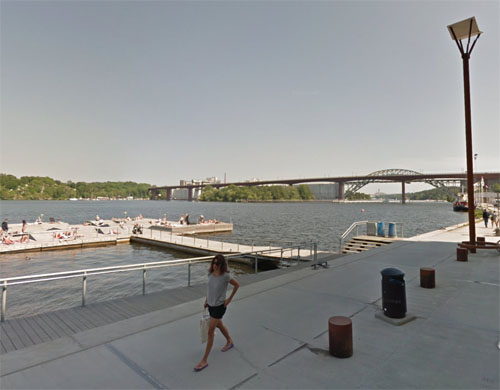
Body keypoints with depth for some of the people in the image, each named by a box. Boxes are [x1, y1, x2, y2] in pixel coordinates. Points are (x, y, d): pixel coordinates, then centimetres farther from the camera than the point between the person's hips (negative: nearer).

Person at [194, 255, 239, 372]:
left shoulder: (225, 276, -23)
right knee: (219, 325, 26)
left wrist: (229, 299, -7)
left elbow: (237, 285, -10)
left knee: (210, 332, -2)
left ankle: (204, 360, 10)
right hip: (211, 305, 6)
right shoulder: (210, 274, -7)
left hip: (219, 306, -6)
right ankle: (229, 342, 53)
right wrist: (206, 300, 11)